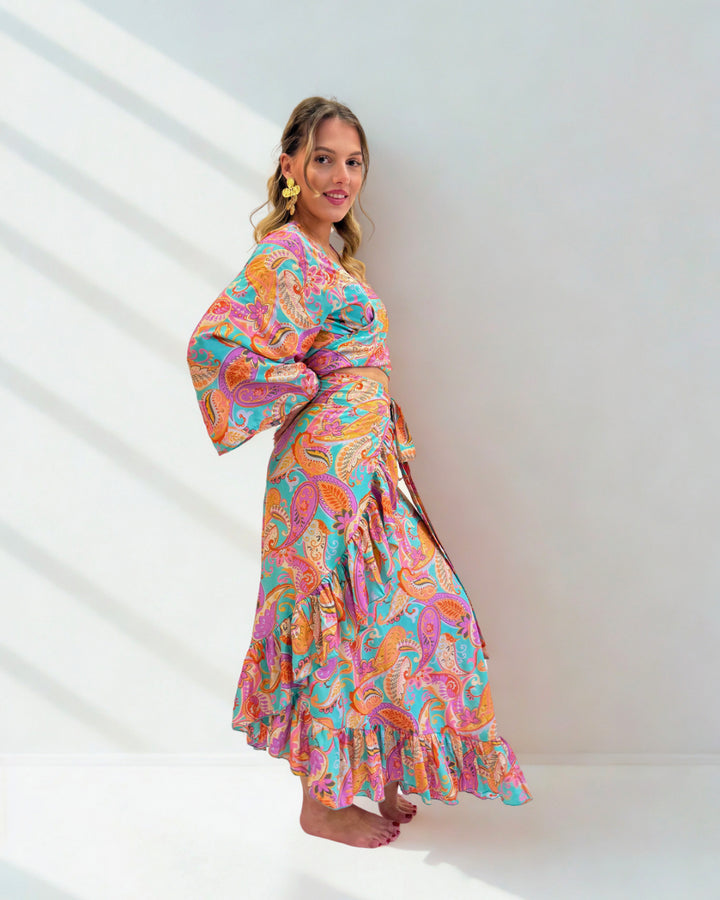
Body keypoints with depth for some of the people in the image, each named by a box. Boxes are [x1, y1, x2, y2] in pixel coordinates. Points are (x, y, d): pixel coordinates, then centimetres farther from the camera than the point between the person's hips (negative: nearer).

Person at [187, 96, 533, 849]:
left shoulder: (331, 252, 16)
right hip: (329, 462, -9)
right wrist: (301, 390, -14)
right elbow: (215, 341, -26)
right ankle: (322, 800, 19)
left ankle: (368, 777, 32)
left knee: (392, 610, 15)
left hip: (366, 460, 9)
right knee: (339, 618, 0)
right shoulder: (285, 255, -13)